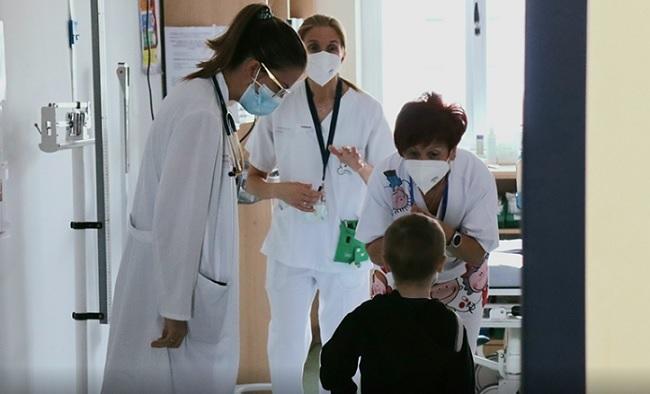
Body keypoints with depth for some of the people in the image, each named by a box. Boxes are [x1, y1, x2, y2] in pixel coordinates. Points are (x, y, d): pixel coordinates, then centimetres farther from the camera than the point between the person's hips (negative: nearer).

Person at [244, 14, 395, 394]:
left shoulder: (367, 110, -4)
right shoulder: (279, 107, -2)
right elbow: (252, 180, 5)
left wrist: (360, 167, -22)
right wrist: (281, 190, -16)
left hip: (347, 246, 0)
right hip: (291, 245, 1)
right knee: (286, 346, 8)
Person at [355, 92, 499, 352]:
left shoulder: (476, 176, -27)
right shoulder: (387, 175, -27)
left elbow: (478, 253, -22)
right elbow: (375, 253, -21)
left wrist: (444, 231, -41)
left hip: (460, 286, 0)